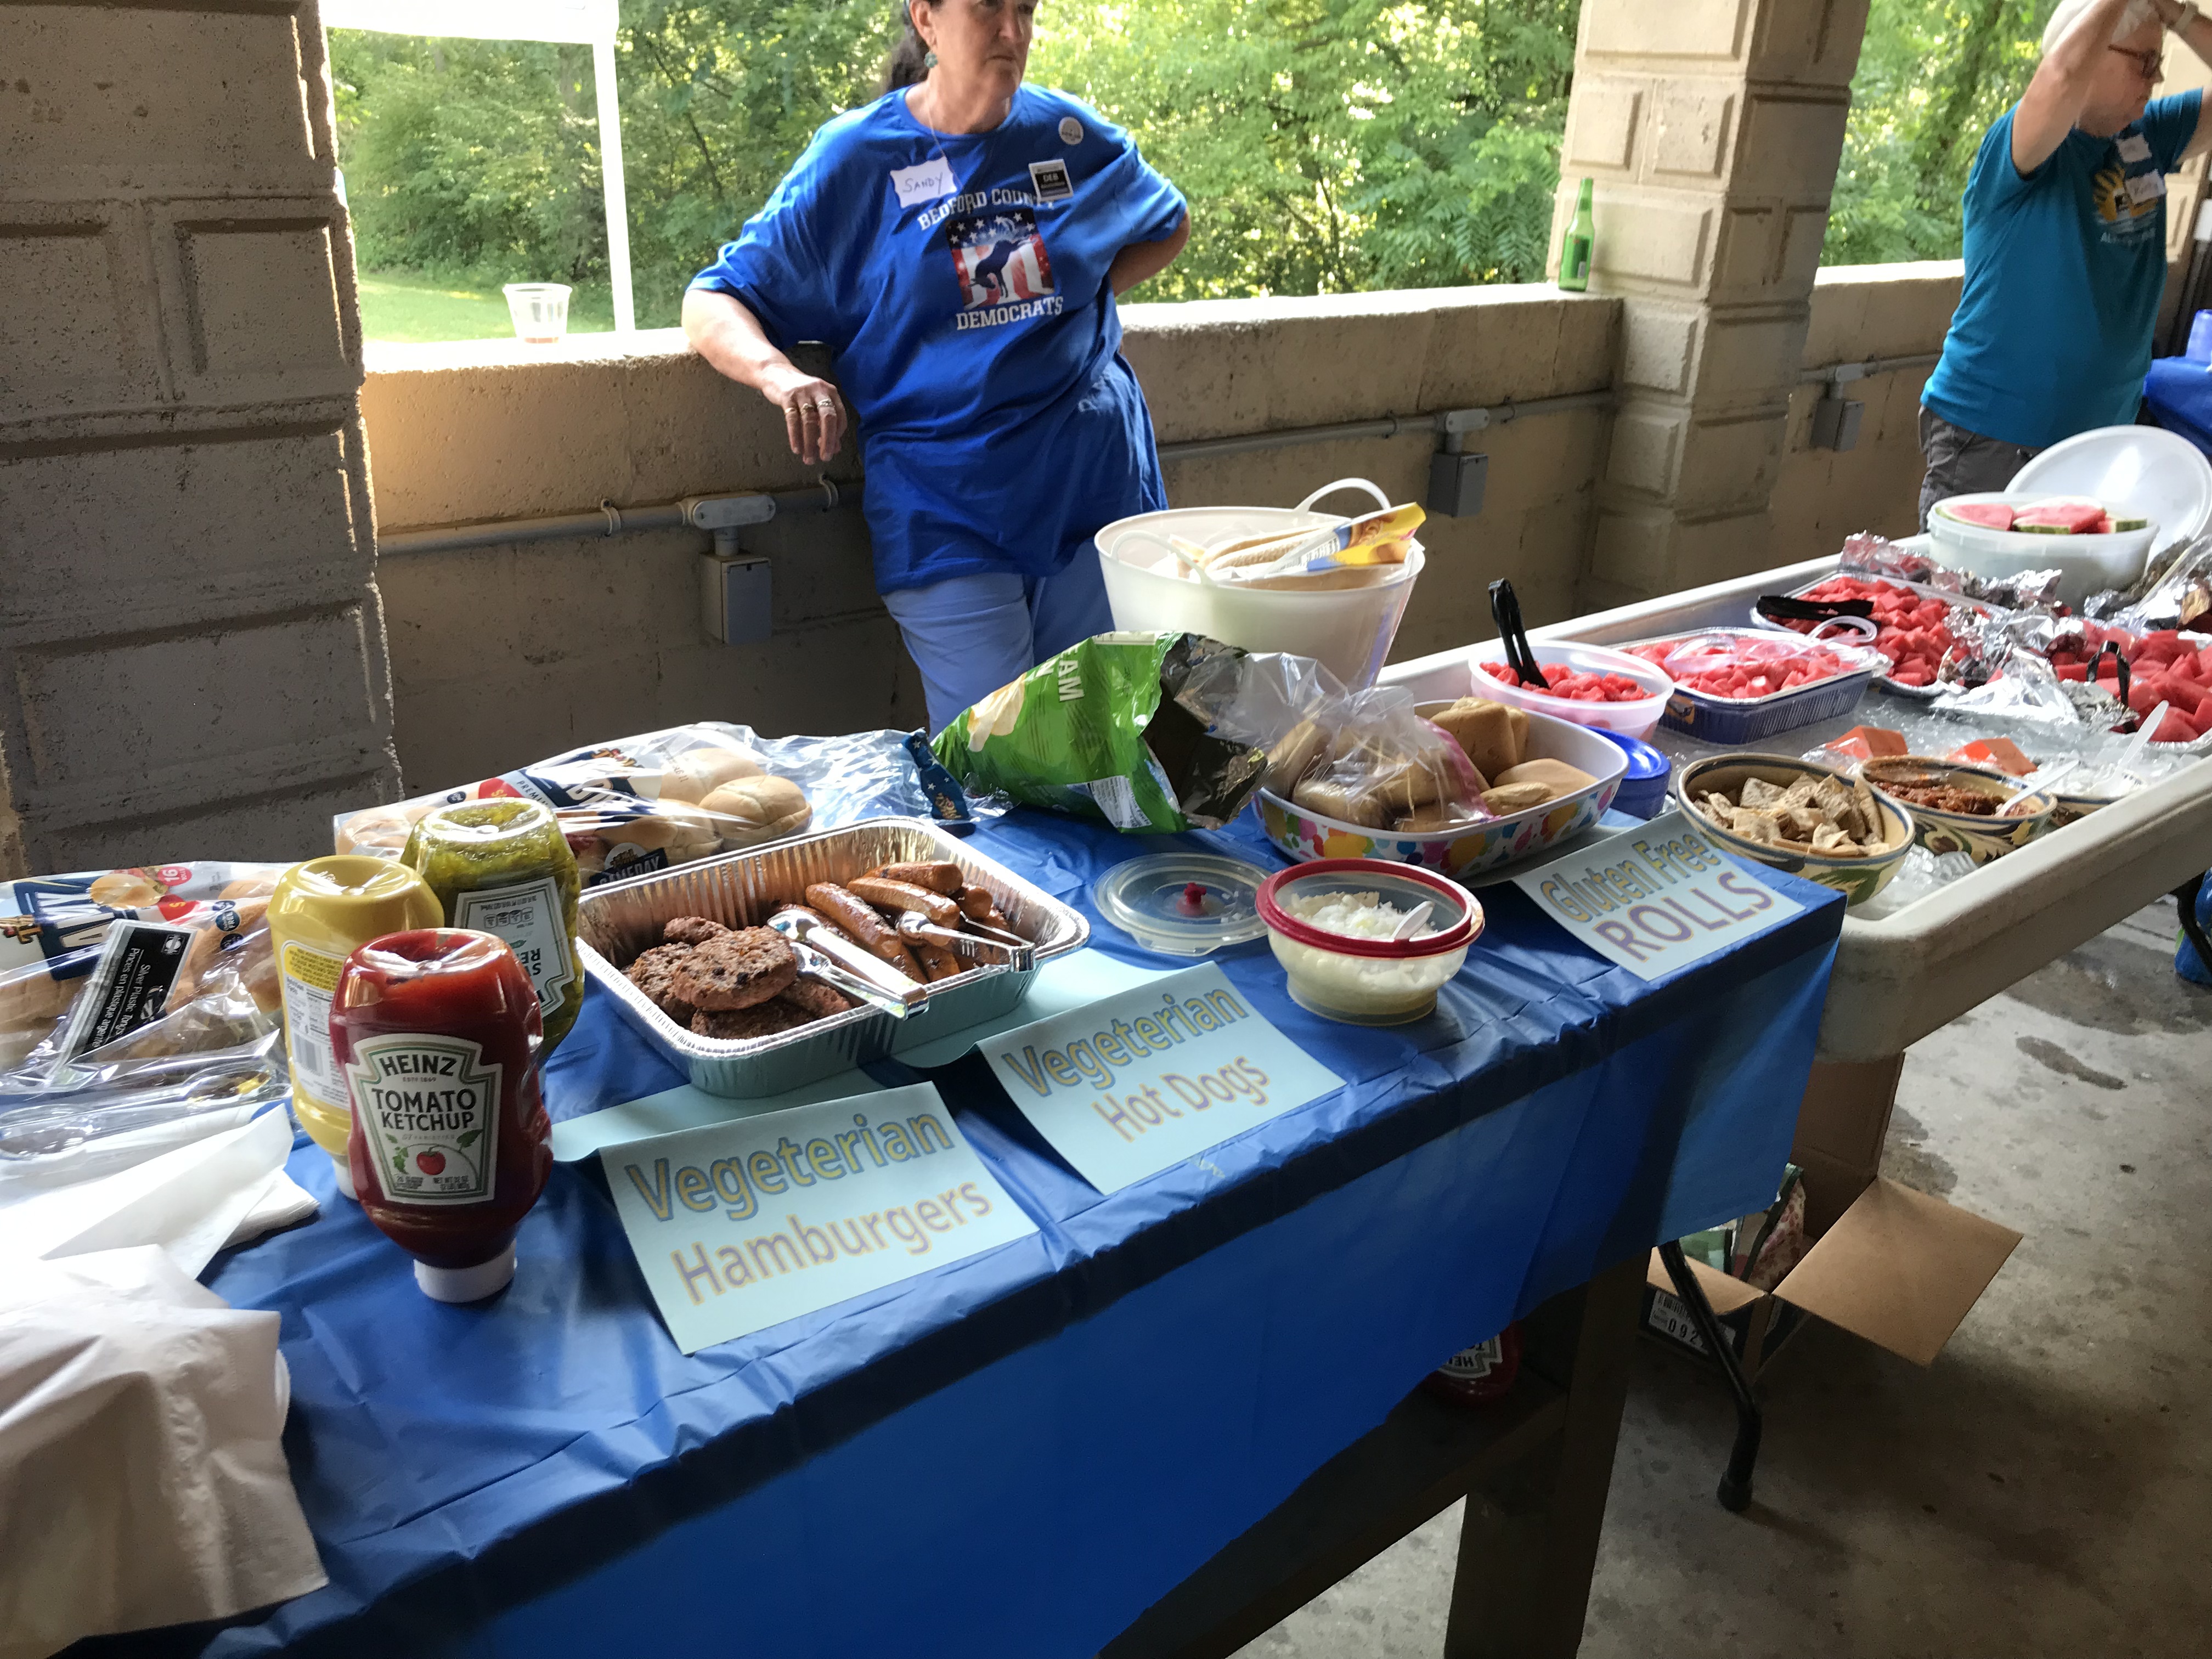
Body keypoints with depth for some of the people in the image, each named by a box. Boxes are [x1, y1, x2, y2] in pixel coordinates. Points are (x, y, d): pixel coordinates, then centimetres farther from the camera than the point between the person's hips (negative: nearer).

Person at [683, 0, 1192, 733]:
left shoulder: (1070, 133, 7)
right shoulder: (854, 157, 0)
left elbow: (1170, 224, 27)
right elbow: (712, 304, 0)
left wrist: (1089, 290, 8)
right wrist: (778, 372, -22)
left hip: (1099, 485, 3)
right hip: (947, 511, -3)